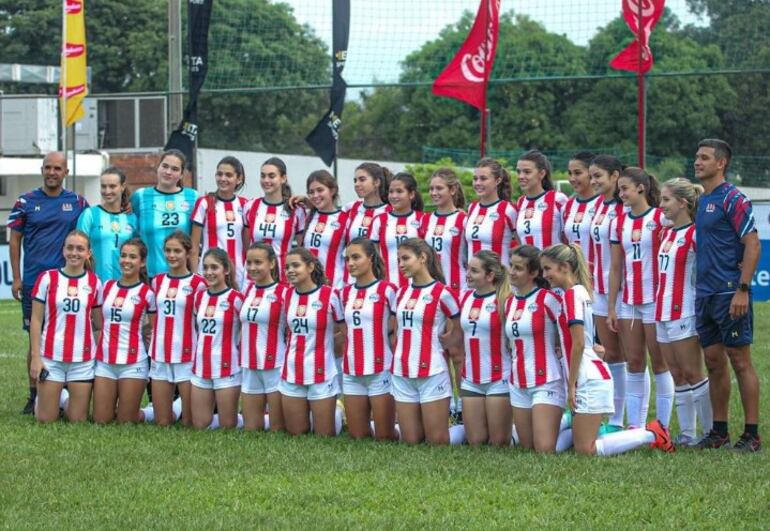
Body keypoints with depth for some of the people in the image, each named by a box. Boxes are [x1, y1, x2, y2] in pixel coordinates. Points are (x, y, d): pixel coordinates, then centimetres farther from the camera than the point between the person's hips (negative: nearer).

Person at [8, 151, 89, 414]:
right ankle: (34, 394, 8)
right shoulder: (25, 203, 4)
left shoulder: (77, 203, 6)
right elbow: (15, 240, 6)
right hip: (33, 282, 0)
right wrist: (16, 279, 1)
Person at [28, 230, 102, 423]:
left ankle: (64, 398, 33)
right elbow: (36, 320, -1)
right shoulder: (47, 278, -2)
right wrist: (36, 357, -7)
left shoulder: (94, 283, 3)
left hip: (83, 359, 1)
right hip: (51, 357, -1)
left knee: (78, 420, 3)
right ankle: (42, 398, 33)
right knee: (46, 420, 1)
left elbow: (99, 325, 10)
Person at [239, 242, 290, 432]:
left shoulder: (284, 292, -9)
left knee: (277, 429, -3)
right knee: (250, 429, 9)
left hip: (276, 366, -6)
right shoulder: (248, 290, 9)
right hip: (249, 368, 6)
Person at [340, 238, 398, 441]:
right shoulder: (345, 293, 10)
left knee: (385, 437, -1)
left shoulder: (387, 290, -6)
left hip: (381, 371, -5)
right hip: (351, 373, 5)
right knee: (357, 437, 7)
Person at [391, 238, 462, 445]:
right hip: (402, 374, 6)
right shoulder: (402, 293, 9)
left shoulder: (441, 293, -8)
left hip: (432, 373, -6)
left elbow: (461, 332, -3)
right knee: (410, 441, 6)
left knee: (437, 441, -3)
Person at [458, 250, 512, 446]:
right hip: (470, 380, 6)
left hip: (499, 379, -6)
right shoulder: (466, 298, 8)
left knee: (499, 443, 0)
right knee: (475, 442, 6)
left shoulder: (504, 300, -11)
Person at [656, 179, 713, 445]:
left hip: (684, 313, -8)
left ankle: (712, 431, 0)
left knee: (692, 374, -7)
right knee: (678, 376, 8)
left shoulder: (694, 234, -10)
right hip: (664, 312, 8)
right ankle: (687, 434, 11)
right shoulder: (667, 234, 15)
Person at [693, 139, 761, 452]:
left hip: (729, 294, -8)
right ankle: (719, 431, 18)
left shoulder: (733, 199, -10)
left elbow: (752, 244, -14)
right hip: (704, 294, 8)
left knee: (740, 362, -4)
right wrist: (698, 289, 14)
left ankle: (752, 434, 0)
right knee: (714, 362, 11)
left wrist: (742, 290, -20)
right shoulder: (699, 201, 14)